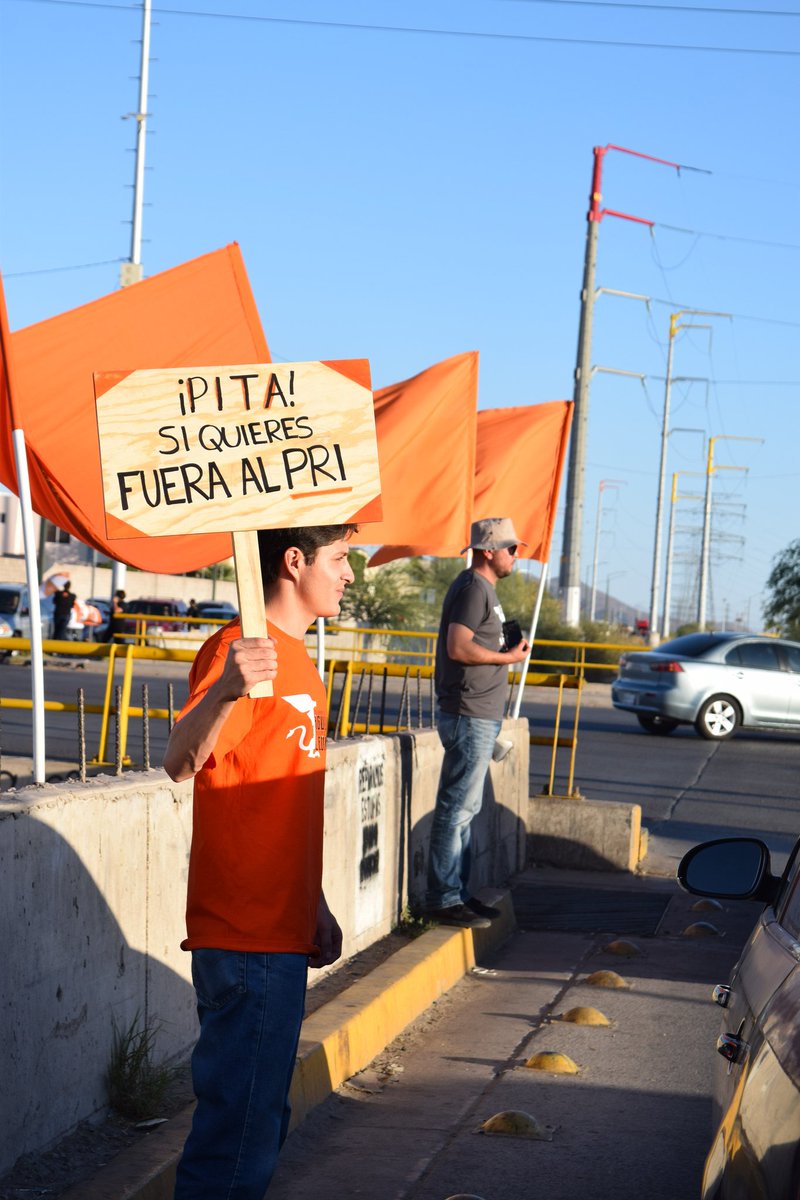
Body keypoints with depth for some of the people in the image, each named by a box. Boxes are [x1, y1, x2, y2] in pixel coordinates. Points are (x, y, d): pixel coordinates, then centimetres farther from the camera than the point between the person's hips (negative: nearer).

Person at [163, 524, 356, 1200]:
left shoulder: (294, 657, 16)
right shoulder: (241, 651, -15)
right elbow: (181, 763, -33)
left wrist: (315, 906, 23)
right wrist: (224, 691, -51)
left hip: (280, 929, 10)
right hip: (244, 935, -10)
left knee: (262, 1121, 17)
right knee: (240, 1128, -7)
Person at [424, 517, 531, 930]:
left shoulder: (483, 588, 18)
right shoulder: (473, 588, -14)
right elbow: (459, 647, -23)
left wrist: (505, 649, 11)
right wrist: (508, 657, -13)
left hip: (478, 716, 11)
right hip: (469, 715, -11)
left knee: (464, 809, 14)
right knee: (457, 808, -8)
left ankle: (457, 894, 20)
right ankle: (444, 899, -6)